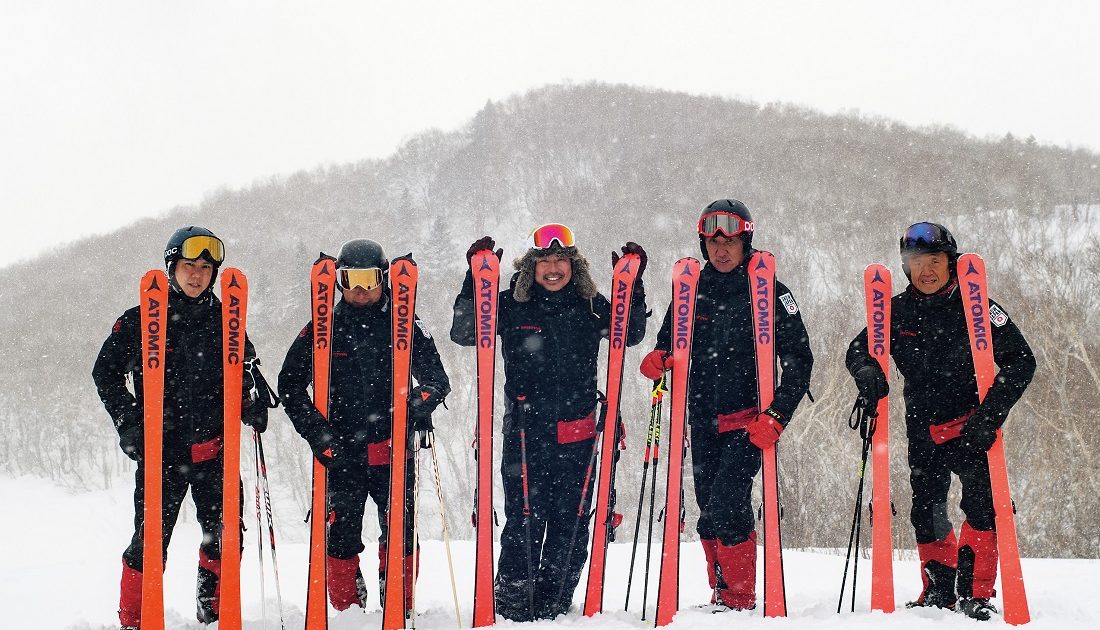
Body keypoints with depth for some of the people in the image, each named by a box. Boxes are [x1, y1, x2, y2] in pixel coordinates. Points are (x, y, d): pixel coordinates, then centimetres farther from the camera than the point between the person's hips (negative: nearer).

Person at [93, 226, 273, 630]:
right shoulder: (140, 320, 3)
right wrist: (128, 423, -3)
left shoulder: (224, 321, 9)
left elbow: (247, 371, 21)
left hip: (213, 449, 2)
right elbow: (106, 372, 8)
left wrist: (253, 404, 0)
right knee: (150, 541, -3)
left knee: (224, 535, -2)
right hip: (160, 449, -2)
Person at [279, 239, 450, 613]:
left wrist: (422, 399, -14)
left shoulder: (406, 326, 7)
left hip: (393, 452, 0)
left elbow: (438, 378, 11)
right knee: (342, 539, 0)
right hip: (340, 453, 0)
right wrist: (318, 434, -5)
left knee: (400, 535, -3)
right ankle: (348, 613, 10)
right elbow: (290, 384, 9)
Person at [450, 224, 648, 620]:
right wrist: (476, 280, -9)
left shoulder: (589, 306, 8)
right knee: (524, 523, -6)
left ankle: (553, 608, 15)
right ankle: (511, 607, 3)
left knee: (570, 525, 5)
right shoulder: (511, 306, 3)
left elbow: (630, 334, 16)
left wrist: (632, 286, 3)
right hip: (525, 432, -2)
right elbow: (463, 333, 1)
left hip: (576, 433, 2)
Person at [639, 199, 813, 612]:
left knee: (726, 507, -16)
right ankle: (722, 594, 21)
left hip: (747, 422, -5)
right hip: (703, 423, 5)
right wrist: (658, 358, -6)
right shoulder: (692, 289, 9)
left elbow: (799, 359, -7)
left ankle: (740, 599, -6)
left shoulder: (768, 291, -4)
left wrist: (777, 415, -17)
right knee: (711, 513, 9)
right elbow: (670, 340, 19)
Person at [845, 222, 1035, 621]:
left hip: (971, 426, -4)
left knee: (982, 505, -18)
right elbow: (858, 349, 9)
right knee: (927, 513, 9)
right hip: (924, 430, 4)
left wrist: (990, 414, -20)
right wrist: (867, 373, -17)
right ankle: (939, 591, 24)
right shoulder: (897, 312, 1)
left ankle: (976, 593, -12)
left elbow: (1020, 360, -10)